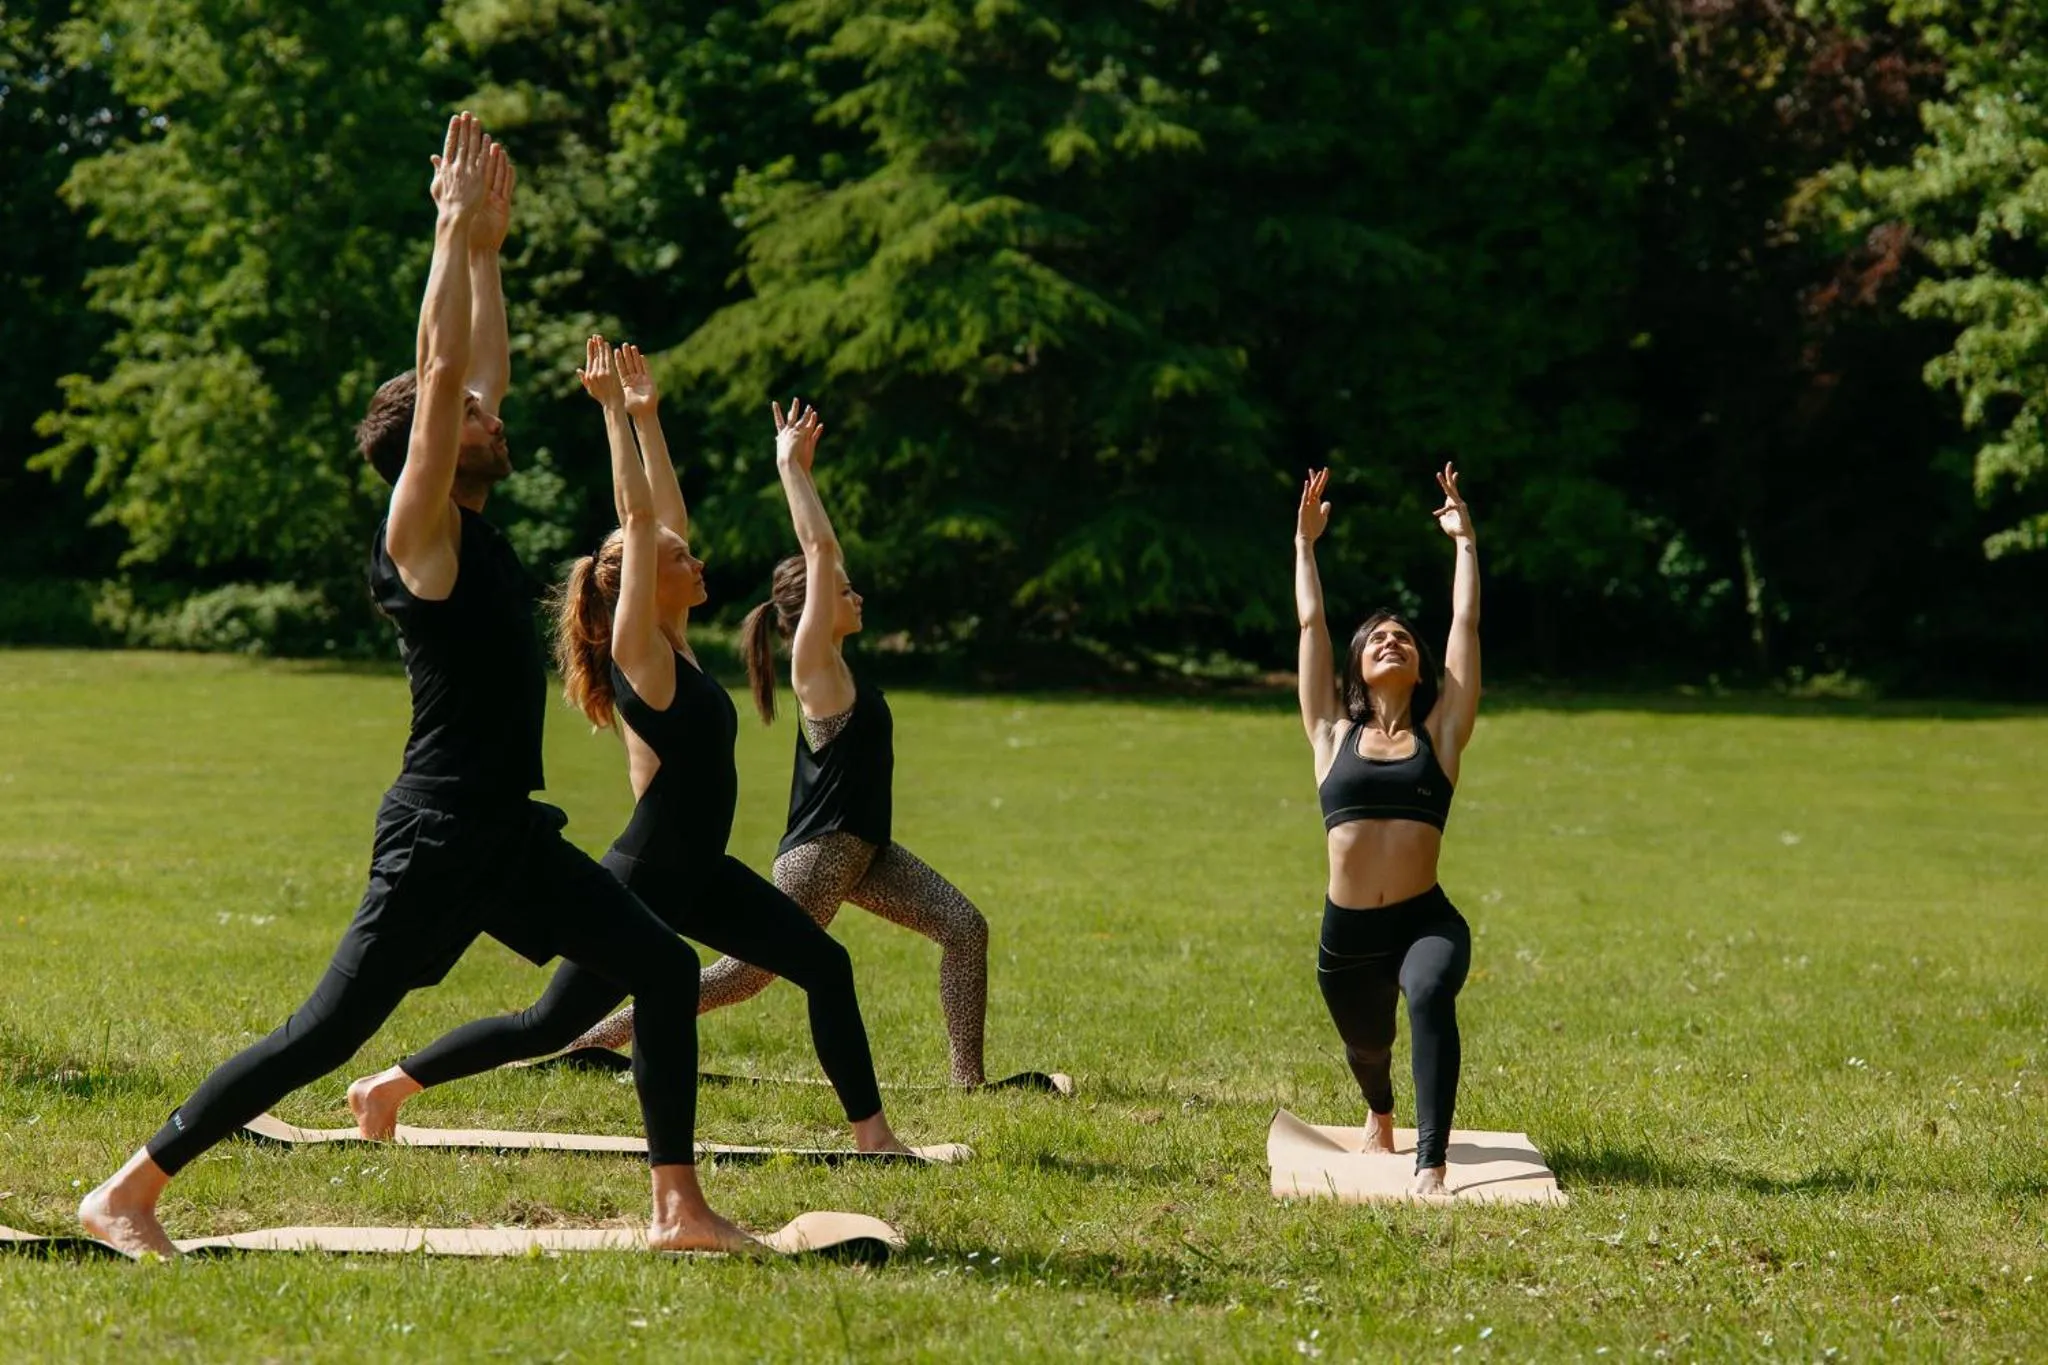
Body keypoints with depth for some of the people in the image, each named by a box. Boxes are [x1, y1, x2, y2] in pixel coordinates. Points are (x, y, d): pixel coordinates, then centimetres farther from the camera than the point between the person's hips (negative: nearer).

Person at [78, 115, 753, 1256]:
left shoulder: (474, 527, 13)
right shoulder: (418, 531, -9)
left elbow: (482, 374, 22)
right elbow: (441, 366, -17)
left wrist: (488, 246, 17)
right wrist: (458, 229, -12)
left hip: (510, 833, 9)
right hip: (442, 832, -9)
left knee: (665, 967, 6)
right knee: (327, 1033, -9)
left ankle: (679, 1206, 9)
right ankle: (129, 1193, -4)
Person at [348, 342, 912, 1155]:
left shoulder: (675, 648, 7)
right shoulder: (638, 656, -14)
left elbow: (665, 518, 12)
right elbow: (639, 519, -19)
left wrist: (647, 417, 14)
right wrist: (616, 412, -17)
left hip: (700, 877, 8)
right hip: (643, 882, -8)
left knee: (825, 966, -1)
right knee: (550, 1026, 1)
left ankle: (868, 1129, 4)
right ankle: (391, 1084, 15)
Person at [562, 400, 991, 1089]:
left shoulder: (829, 665, 12)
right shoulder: (813, 664, -11)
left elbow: (822, 550, 19)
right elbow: (820, 548, -17)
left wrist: (800, 467, 19)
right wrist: (790, 466, -13)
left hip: (863, 850, 9)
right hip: (821, 850, -9)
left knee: (965, 928, -2)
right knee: (743, 974, -8)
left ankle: (968, 1076, -3)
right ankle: (596, 1039, -2)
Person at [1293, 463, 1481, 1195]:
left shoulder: (1439, 735, 6)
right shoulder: (1334, 736, 9)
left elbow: (1467, 623, 7)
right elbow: (1310, 623, 12)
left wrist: (1464, 540, 14)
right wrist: (1305, 542, 18)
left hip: (1427, 921, -3)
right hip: (1347, 933, 3)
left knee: (1431, 997, -34)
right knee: (1366, 1044, 22)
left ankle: (1431, 1164, -38)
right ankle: (1379, 1115, 60)